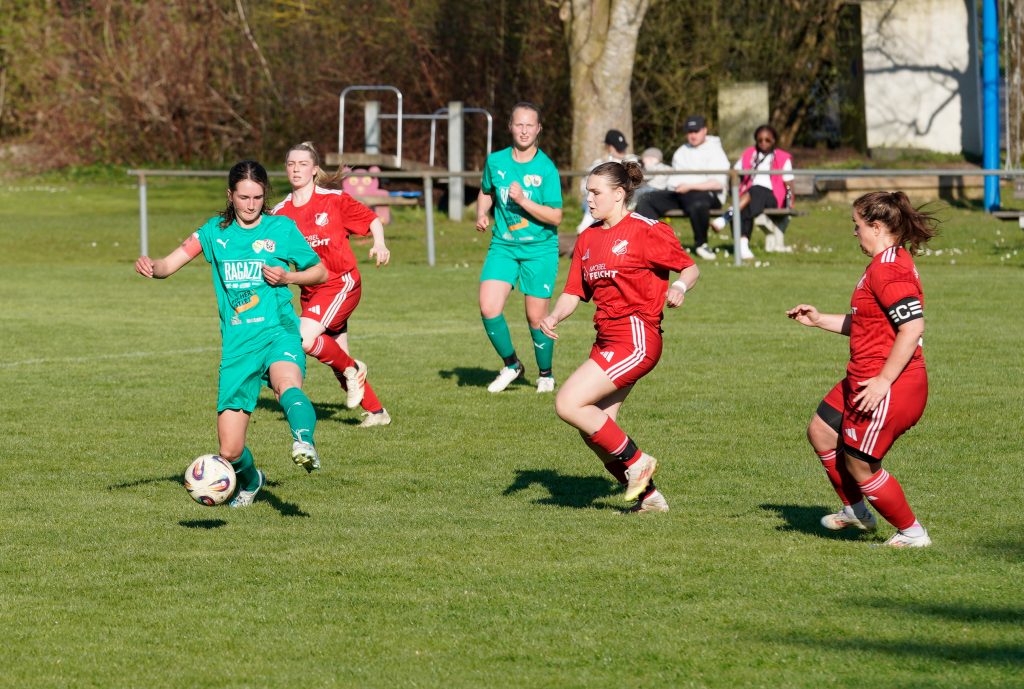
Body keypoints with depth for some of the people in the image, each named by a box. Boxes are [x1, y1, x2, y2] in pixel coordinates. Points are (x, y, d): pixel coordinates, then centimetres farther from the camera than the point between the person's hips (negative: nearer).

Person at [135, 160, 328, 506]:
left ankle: (304, 443, -65)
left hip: (278, 333, -2)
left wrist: (287, 277, -7)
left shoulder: (281, 228, 4)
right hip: (236, 346, 3)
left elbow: (321, 272, 13)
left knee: (287, 385, -41)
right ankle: (251, 481, 34)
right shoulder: (216, 231, 10)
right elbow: (169, 265, 6)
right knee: (230, 452, 1)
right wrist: (150, 266, -18)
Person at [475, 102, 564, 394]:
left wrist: (524, 201, -24)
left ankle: (546, 374, 25)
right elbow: (486, 191, 23)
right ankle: (511, 365, 9)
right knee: (488, 308, -14)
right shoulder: (496, 161, 1)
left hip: (540, 249, -3)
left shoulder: (546, 169, -11)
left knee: (536, 318, 0)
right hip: (503, 246, 3)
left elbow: (556, 216, -14)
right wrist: (482, 214, 5)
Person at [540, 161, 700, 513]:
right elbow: (574, 292, 14)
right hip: (607, 338, 8)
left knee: (568, 404, -17)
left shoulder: (646, 231, -7)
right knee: (593, 433, 3)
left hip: (635, 337, -8)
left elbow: (690, 268, -1)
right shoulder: (588, 239, 15)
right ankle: (649, 496, 16)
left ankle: (636, 461, -3)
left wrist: (680, 287, -22)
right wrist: (553, 317, -6)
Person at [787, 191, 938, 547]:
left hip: (888, 387, -11)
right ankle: (855, 511, 35)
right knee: (821, 433, 21)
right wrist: (820, 320, 23)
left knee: (859, 465, -1)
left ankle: (912, 533, 13)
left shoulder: (889, 269, -21)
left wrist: (884, 381, -27)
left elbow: (913, 326, -29)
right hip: (864, 379, 11)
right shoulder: (886, 264, 14)